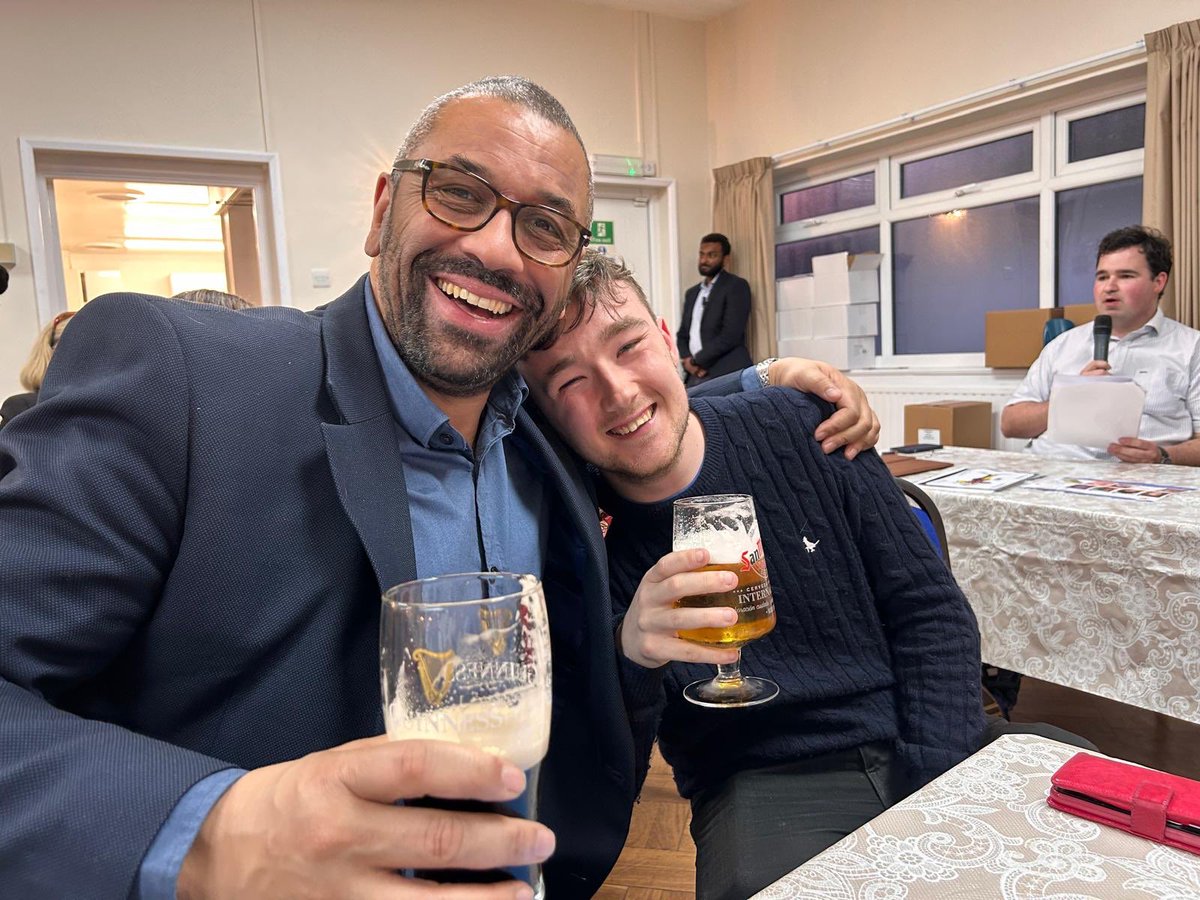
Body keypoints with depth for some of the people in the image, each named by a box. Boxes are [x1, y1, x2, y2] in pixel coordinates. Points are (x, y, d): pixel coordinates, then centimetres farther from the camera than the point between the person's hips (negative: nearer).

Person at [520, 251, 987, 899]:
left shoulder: (797, 429, -4)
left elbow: (931, 611, 0)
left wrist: (938, 787, -11)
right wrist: (628, 655, -29)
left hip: (914, 754, 3)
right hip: (763, 786, -2)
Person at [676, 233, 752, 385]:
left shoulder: (736, 286, 0)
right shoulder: (692, 293, 23)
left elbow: (731, 334, -11)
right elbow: (682, 334, 21)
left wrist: (697, 360, -6)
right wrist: (687, 360, 0)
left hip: (726, 375, -6)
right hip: (695, 375, 6)